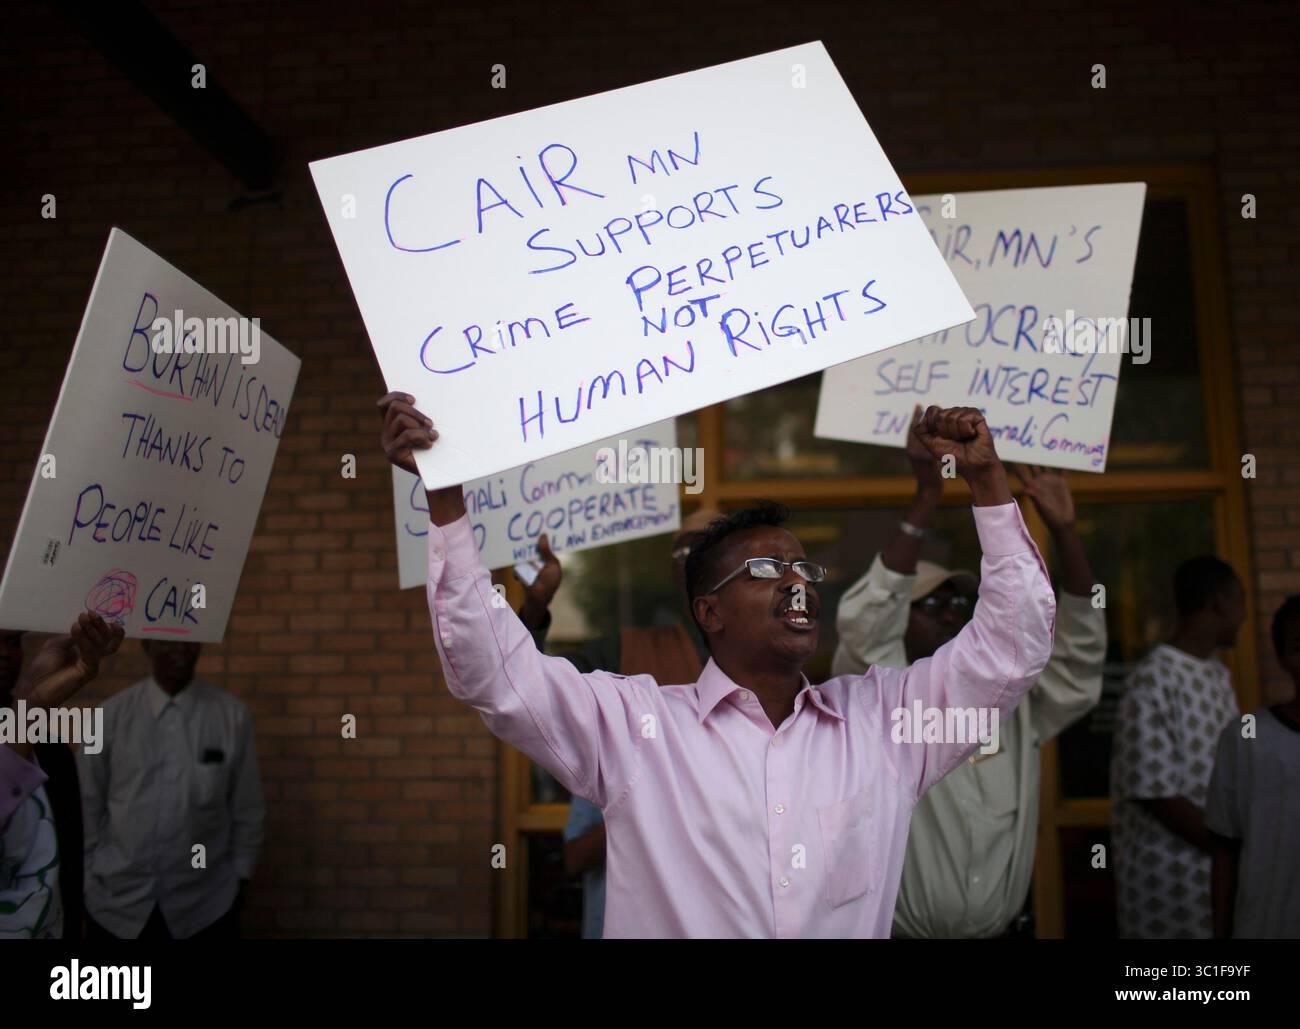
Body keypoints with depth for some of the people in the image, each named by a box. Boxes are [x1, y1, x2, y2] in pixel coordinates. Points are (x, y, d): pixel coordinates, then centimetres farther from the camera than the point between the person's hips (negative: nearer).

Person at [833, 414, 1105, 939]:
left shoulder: (1012, 705, 5)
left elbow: (1080, 653, -2)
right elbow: (865, 622, -25)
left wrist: (1063, 530, -13)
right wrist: (928, 497, -30)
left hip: (1007, 929, 5)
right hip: (903, 931, -4)